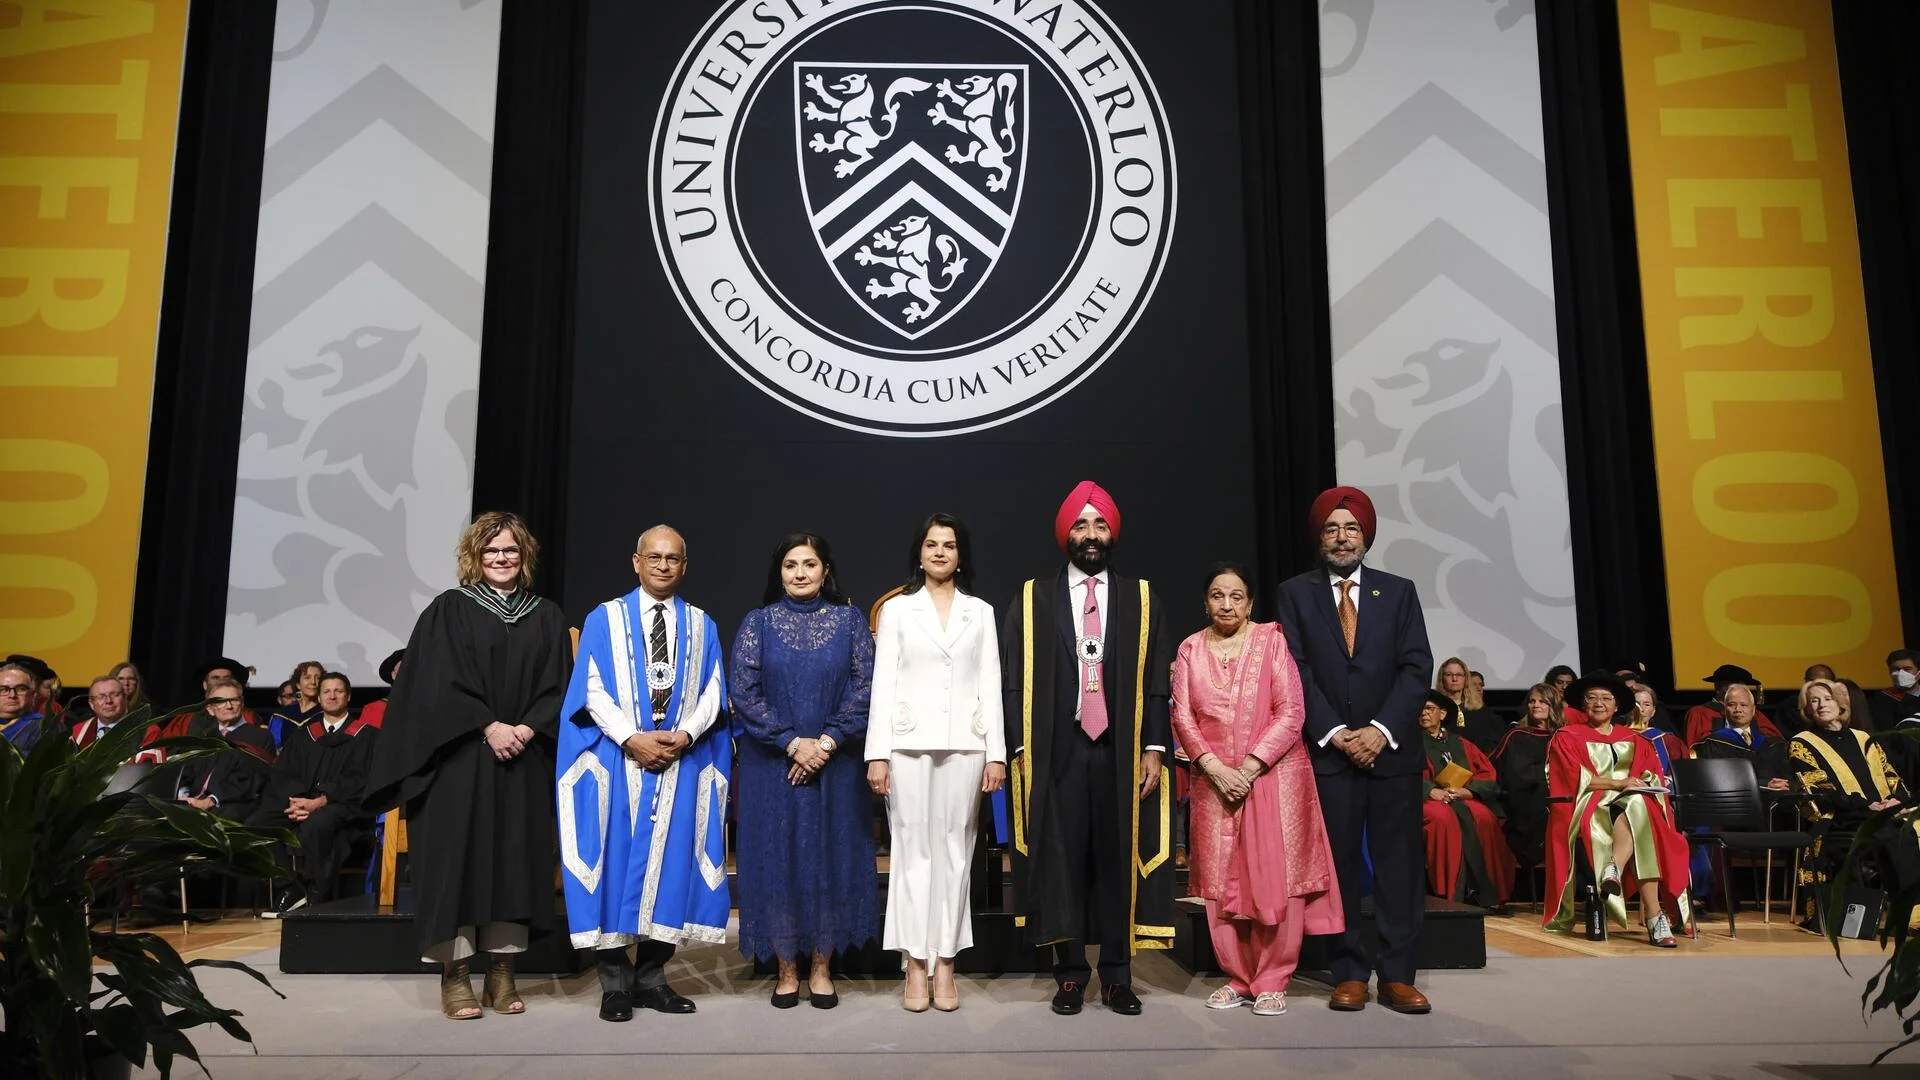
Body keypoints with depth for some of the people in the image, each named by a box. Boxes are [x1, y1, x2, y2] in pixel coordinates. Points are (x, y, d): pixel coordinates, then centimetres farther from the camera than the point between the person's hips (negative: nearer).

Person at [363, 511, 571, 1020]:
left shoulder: (547, 616, 11)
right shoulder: (449, 610, 3)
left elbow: (557, 687, 5)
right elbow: (438, 684, -6)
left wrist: (528, 729, -12)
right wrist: (489, 726, -15)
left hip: (525, 761, 3)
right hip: (460, 759, -2)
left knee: (515, 857, 3)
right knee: (459, 856, -3)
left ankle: (502, 969, 10)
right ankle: (454, 972, 3)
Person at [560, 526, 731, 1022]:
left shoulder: (702, 626, 11)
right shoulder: (604, 619, 5)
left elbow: (712, 693, 6)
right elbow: (592, 689, -3)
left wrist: (686, 734, -12)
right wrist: (632, 738, -15)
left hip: (682, 761, 2)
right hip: (616, 760, -2)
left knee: (671, 861, 3)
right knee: (616, 860, -2)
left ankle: (651, 977, 13)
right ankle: (615, 981, 8)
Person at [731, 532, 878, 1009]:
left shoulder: (850, 621, 3)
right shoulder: (758, 623, 2)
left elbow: (864, 689, -2)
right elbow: (743, 692, -4)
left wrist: (826, 742, -13)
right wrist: (793, 743, -13)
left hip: (836, 764, 0)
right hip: (773, 766, 0)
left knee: (831, 857, 4)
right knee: (777, 858, 3)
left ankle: (821, 968, 16)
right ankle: (786, 970, 16)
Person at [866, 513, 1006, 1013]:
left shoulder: (980, 612, 11)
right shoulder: (896, 609, 7)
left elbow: (990, 685, 7)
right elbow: (882, 684, 2)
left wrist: (996, 753, 1)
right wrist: (877, 753, -5)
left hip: (964, 744, 1)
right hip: (909, 743, -1)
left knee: (954, 850, 3)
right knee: (913, 849, 0)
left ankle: (945, 963, 10)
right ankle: (916, 965, 7)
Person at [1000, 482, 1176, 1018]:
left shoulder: (1141, 599, 9)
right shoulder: (1032, 599, 7)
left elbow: (1157, 681, 6)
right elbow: (1014, 679, 4)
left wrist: (1154, 748, -2)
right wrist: (1020, 747, -5)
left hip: (1122, 751, 1)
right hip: (1057, 751, -1)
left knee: (1121, 859, 5)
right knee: (1061, 858, 1)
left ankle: (1117, 975, 16)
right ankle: (1070, 973, 14)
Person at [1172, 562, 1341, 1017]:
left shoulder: (1272, 640, -1)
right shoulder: (1191, 649, 7)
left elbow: (1292, 713, -6)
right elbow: (1182, 717, 3)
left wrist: (1249, 767, -13)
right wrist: (1216, 769, -10)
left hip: (1272, 776, -2)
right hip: (1215, 781, 3)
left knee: (1275, 880, -2)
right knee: (1222, 882, 5)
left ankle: (1272, 982, 9)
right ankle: (1238, 978, 17)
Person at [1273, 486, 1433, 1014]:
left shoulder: (1399, 591, 10)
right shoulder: (1295, 593, 6)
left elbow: (1417, 667, 2)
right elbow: (1296, 671, -1)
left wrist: (1382, 730, -10)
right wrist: (1334, 733, -10)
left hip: (1392, 747, 1)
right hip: (1328, 750, -1)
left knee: (1399, 862, 2)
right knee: (1339, 863, 2)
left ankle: (1397, 975, 9)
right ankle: (1349, 972, 10)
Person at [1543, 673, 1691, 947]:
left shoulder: (1635, 742, 25)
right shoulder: (1567, 738, 13)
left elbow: (1654, 779, 12)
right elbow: (1576, 779, -2)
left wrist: (1641, 785, -11)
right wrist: (1618, 783, -12)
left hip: (1635, 802, 3)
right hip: (1589, 809, -3)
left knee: (1638, 805, -37)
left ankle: (1614, 870, -53)